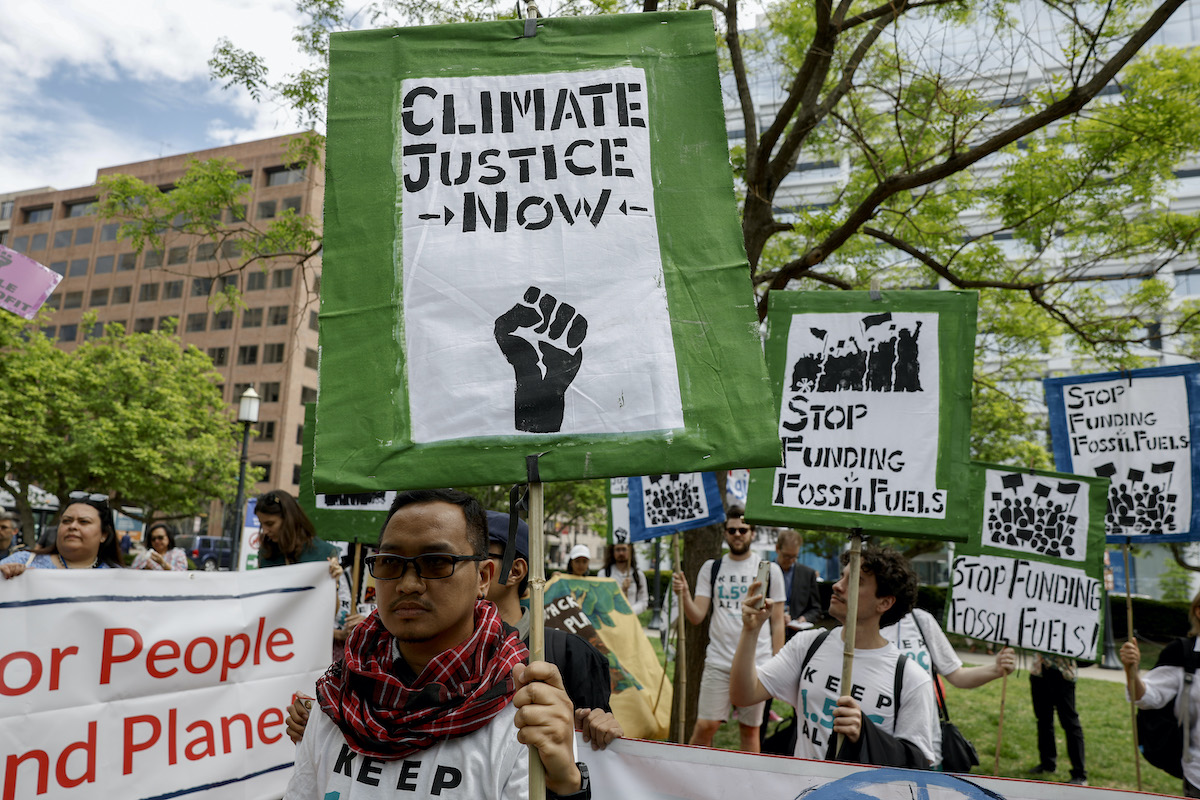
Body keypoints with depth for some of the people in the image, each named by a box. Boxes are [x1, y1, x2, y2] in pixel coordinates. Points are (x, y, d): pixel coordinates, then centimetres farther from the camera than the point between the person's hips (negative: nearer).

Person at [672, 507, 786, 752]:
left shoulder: (770, 570, 3)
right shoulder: (711, 568, 6)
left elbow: (777, 623, 5)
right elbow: (696, 617, 1)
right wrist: (683, 594, -17)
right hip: (718, 661, 1)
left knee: (750, 729, 9)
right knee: (705, 726, -3)